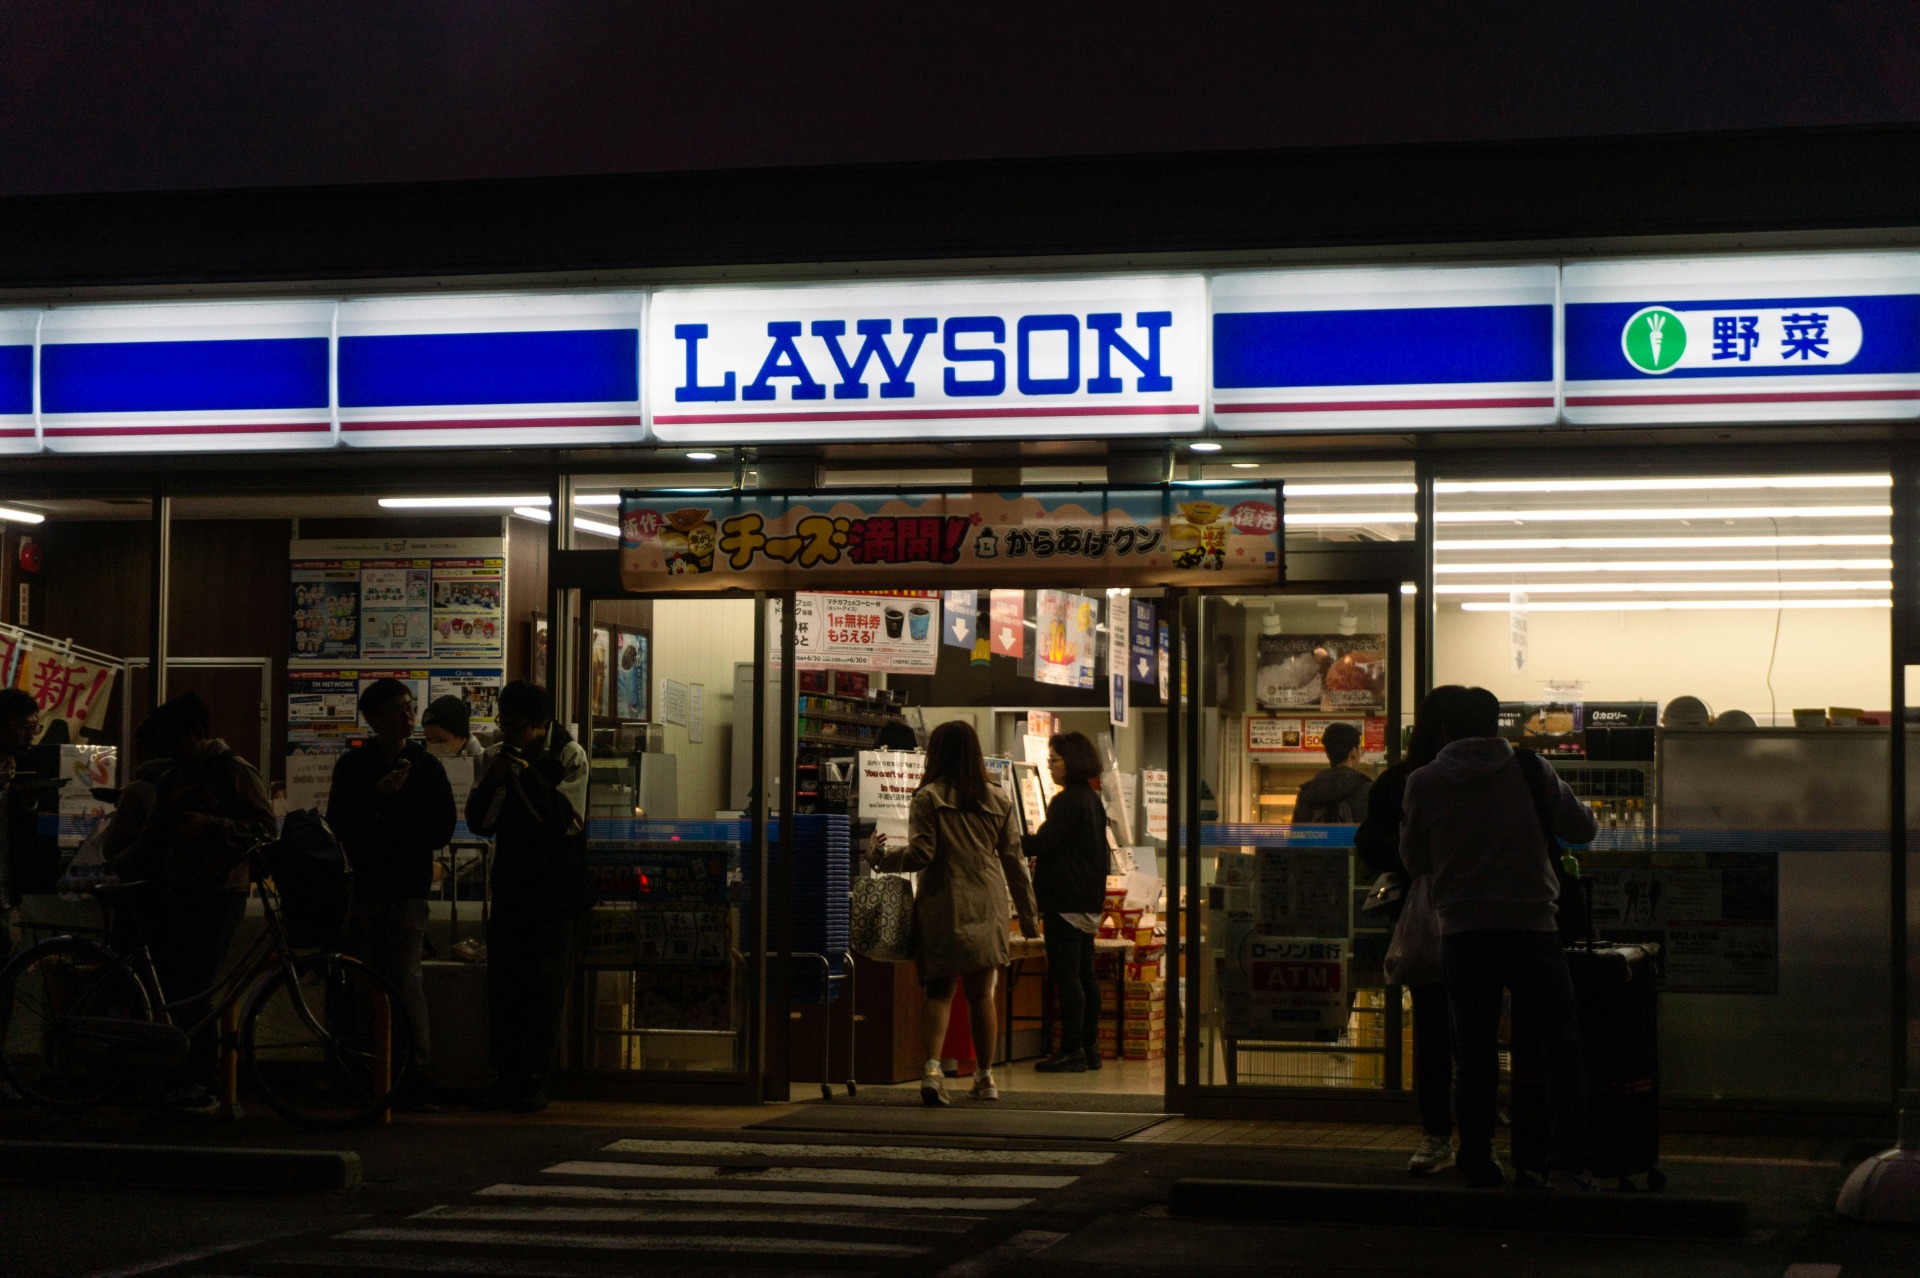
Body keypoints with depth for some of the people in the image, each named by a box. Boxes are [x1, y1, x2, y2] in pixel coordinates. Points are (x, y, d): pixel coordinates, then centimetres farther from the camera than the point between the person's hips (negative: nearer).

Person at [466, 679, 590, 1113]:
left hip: (554, 889, -4)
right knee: (503, 983, 2)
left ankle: (535, 1080, -2)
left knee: (545, 986, -5)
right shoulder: (498, 756, 9)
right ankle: (506, 1077, 7)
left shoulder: (569, 756, -4)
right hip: (510, 885, 5)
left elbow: (569, 820, -14)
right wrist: (493, 780, -12)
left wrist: (528, 776, -19)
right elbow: (478, 822, 5)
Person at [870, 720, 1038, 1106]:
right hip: (987, 907, 3)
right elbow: (1014, 860, 10)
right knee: (981, 993, 11)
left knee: (939, 990, 2)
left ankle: (933, 1066, -17)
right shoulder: (998, 800, 8)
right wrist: (1028, 915, 17)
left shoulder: (928, 798, -4)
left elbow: (920, 854, -9)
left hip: (942, 906, -3)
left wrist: (881, 858, 9)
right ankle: (986, 1077, 16)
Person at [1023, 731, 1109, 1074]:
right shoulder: (1093, 799, 16)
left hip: (1065, 899, -10)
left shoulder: (1067, 801, -15)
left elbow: (1043, 842, -19)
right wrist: (1042, 857, 30)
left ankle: (1072, 1051, -9)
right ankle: (1089, 1048, 15)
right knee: (1085, 973, 12)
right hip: (1088, 898, 10)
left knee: (1067, 975, -9)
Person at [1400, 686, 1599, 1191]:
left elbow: (1414, 860, 14)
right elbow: (1582, 828, 11)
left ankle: (1478, 1161, 9)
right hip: (1532, 924, -1)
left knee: (1474, 1050, 9)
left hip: (1462, 930, 1)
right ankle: (1567, 1162, -5)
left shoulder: (1424, 783, 3)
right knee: (1560, 1046, 3)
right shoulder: (1530, 771, 1)